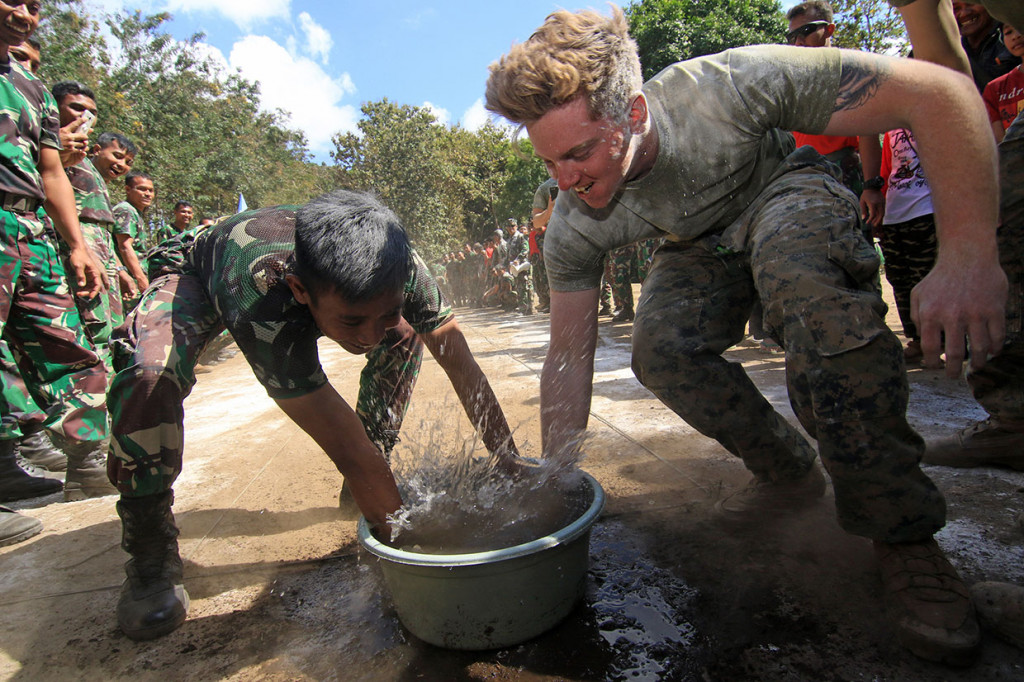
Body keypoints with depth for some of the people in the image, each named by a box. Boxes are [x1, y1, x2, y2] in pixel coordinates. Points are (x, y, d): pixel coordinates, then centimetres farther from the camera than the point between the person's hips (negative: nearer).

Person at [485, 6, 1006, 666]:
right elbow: (569, 356, -16)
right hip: (701, 244, 3)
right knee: (661, 349, -26)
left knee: (795, 267, -38)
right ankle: (790, 473, 1)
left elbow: (942, 90, -29)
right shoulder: (573, 229, -23)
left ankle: (902, 531, -24)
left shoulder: (726, 88, -35)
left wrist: (968, 256, -38)